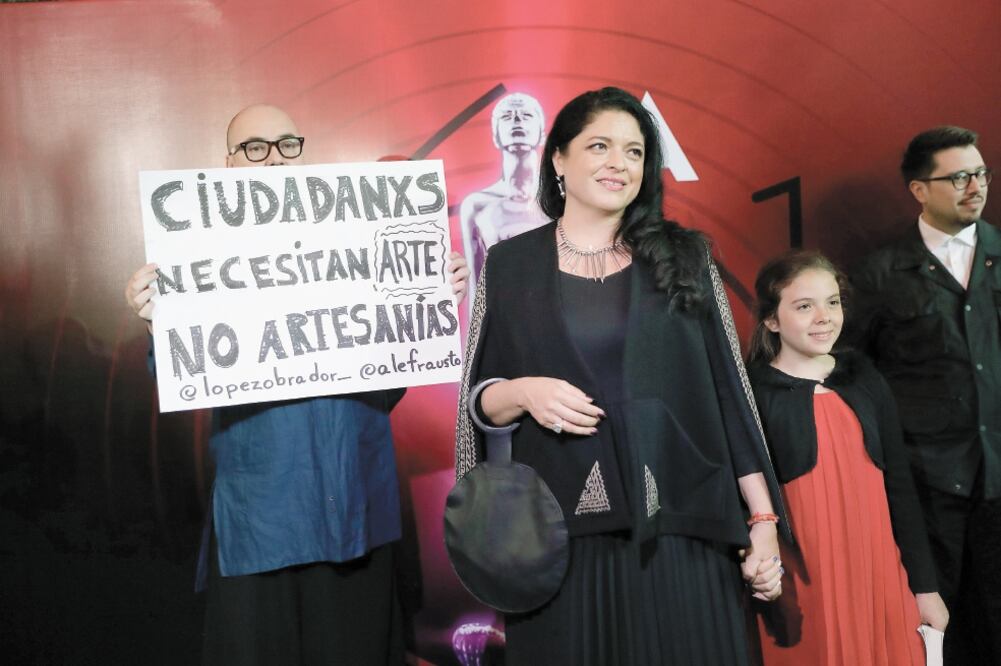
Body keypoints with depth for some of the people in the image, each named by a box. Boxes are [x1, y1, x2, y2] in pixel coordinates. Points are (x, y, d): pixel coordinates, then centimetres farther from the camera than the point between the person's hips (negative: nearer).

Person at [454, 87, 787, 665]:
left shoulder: (684, 257, 6)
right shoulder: (510, 264, 5)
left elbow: (730, 391, 5)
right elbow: (477, 399, 8)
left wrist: (763, 521, 0)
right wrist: (523, 393, -14)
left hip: (679, 531, 1)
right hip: (561, 536, 0)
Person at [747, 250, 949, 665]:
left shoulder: (864, 380, 5)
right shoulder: (752, 394, -9)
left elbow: (899, 485, 9)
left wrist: (925, 585, 9)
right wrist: (769, 603, -10)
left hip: (878, 580, 4)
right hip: (801, 588, -4)